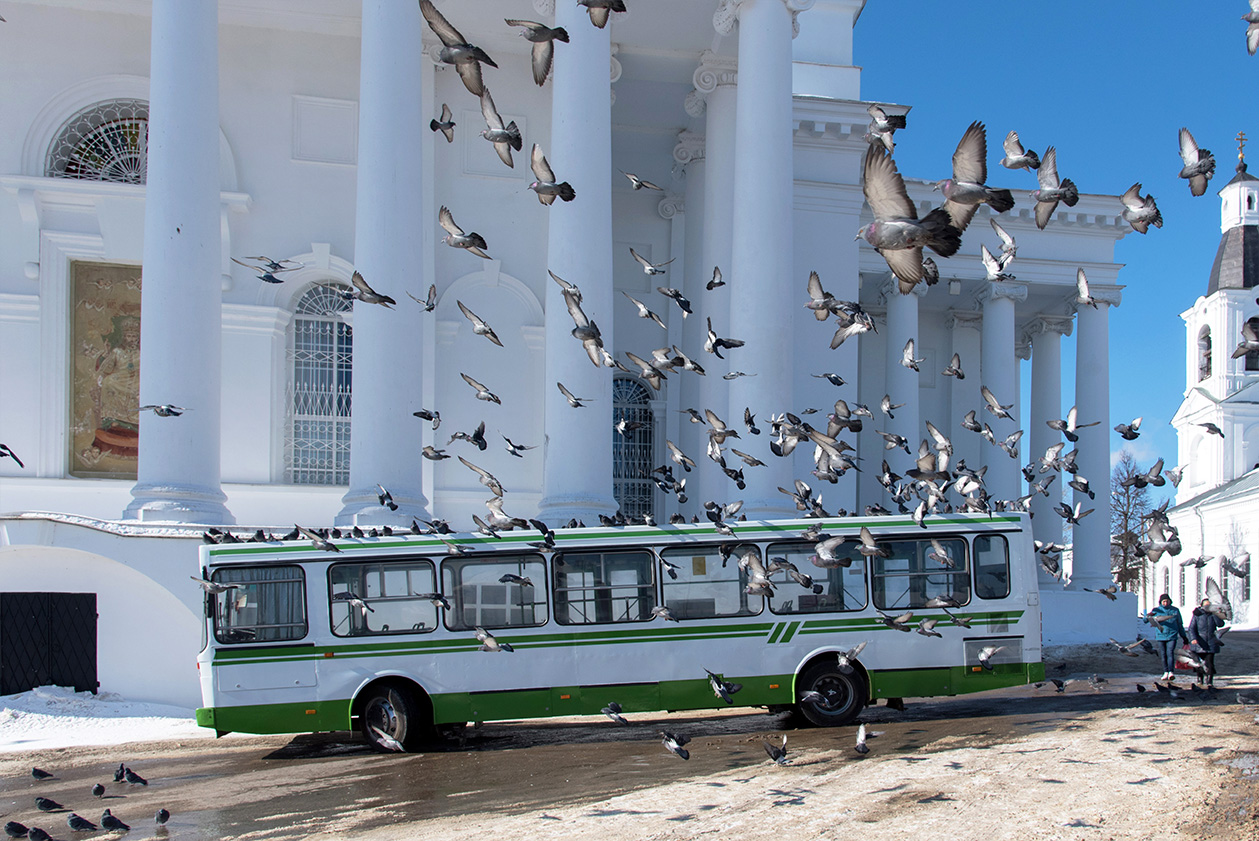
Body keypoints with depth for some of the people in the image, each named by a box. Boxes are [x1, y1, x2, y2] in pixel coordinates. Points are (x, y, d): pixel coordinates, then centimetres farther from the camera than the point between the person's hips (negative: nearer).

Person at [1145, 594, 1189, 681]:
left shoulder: (1175, 611, 9)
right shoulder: (1156, 611, 6)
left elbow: (1180, 625, 18)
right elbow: (1145, 620, 1)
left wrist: (1184, 637, 18)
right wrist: (1148, 616, -22)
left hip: (1172, 636, -1)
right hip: (1161, 636, 1)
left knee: (1170, 653, -15)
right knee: (1164, 655, 4)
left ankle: (1171, 672, -21)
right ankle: (1165, 672, 12)